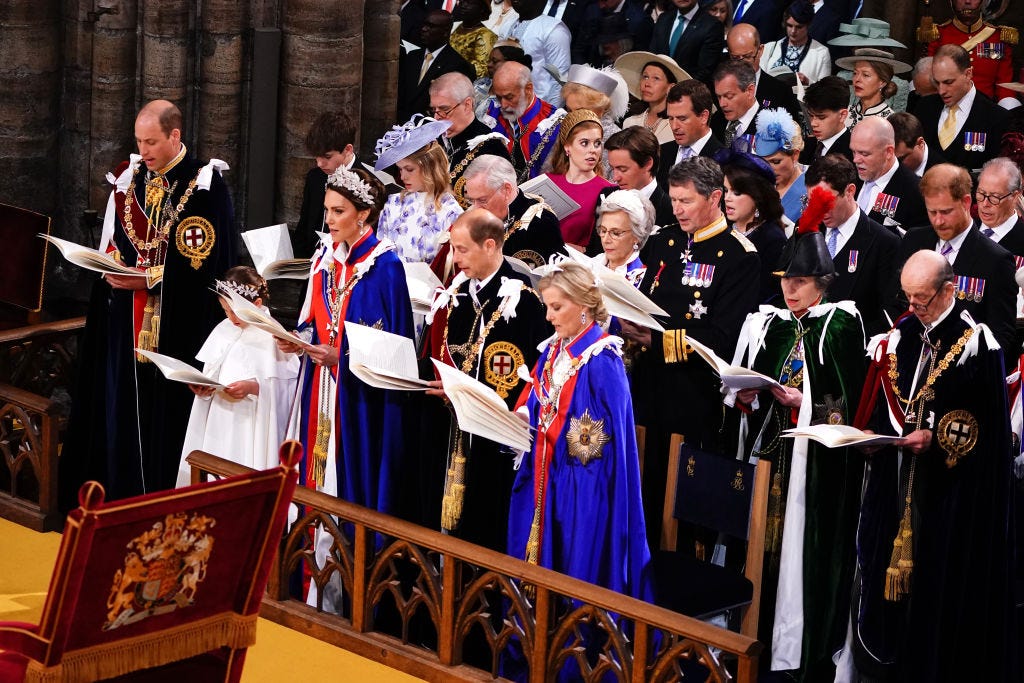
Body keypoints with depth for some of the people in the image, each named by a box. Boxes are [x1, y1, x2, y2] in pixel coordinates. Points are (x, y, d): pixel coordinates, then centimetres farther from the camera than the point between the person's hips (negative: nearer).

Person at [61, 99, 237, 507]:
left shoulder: (205, 184, -9)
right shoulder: (129, 178, 9)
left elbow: (204, 260, -14)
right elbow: (111, 242, 15)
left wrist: (147, 277, -18)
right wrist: (112, 269, -6)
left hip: (178, 326, -5)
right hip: (125, 317, 5)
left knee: (169, 409, -3)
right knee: (122, 407, 7)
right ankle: (123, 499, 15)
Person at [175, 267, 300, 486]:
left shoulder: (274, 337, -9)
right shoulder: (224, 330, 9)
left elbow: (285, 387, -11)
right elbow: (211, 375, 14)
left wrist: (254, 387, -24)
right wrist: (202, 388, -7)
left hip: (252, 425, -5)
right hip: (219, 424, 5)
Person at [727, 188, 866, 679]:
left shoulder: (839, 325, -6)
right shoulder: (765, 324, 11)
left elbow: (849, 403, -9)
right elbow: (740, 392, 17)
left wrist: (800, 401, -19)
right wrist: (745, 395, -4)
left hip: (816, 463, -5)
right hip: (766, 452, 5)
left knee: (804, 545, -5)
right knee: (760, 541, 5)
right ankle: (755, 636, 15)